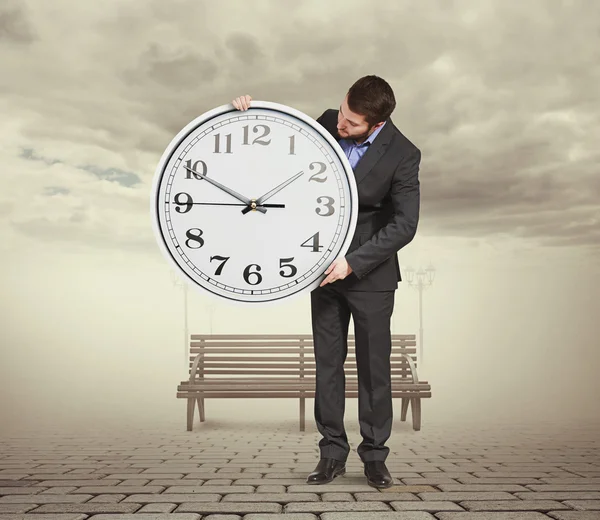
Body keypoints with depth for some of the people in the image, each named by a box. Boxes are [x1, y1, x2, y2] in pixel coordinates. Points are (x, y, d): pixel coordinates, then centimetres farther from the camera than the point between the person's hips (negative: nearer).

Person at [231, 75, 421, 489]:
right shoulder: (328, 123, -5)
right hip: (326, 266, 4)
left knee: (374, 366, 3)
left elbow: (404, 225, -17)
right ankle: (332, 453, 17)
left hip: (371, 272, -4)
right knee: (328, 363, 7)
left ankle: (375, 457, 16)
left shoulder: (403, 155, -17)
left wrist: (353, 263, -22)